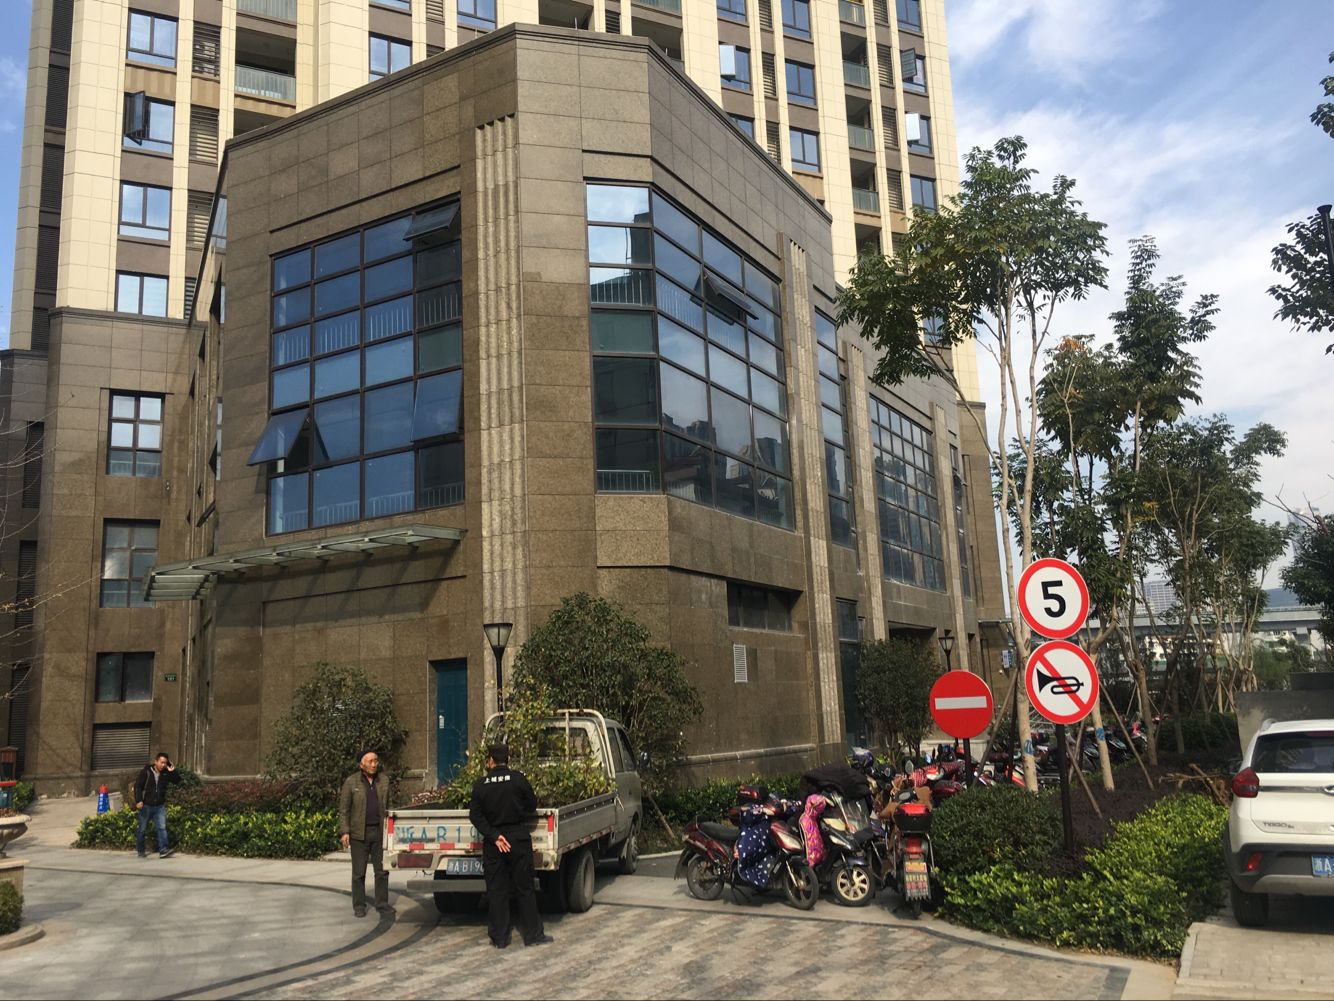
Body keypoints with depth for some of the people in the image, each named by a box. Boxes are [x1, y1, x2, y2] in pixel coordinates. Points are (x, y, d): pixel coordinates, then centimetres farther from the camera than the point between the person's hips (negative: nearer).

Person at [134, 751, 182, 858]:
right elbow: (137, 786, -10)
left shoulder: (166, 773, 2)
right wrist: (138, 801, -21)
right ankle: (141, 851, 25)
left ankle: (163, 850, -18)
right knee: (142, 829, 10)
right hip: (146, 805, -2)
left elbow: (177, 781, -1)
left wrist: (173, 771, -17)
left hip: (160, 806, 2)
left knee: (162, 827, -11)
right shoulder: (146, 771, -8)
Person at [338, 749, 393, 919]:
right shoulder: (351, 782, -4)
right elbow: (343, 809, -3)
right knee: (359, 873, 5)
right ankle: (359, 906, 15)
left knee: (382, 870, 6)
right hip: (359, 833, -3)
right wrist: (344, 831, -11)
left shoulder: (384, 780, 6)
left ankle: (382, 904, 16)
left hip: (379, 832, 3)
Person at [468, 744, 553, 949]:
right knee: (524, 888, 7)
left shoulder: (480, 785, -2)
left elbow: (475, 815, -7)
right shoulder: (518, 779, -7)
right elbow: (532, 807, 0)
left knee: (496, 891, 9)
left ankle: (499, 938, 14)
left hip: (492, 844, 1)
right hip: (519, 839, -1)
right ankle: (533, 935, 12)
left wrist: (494, 836, -9)